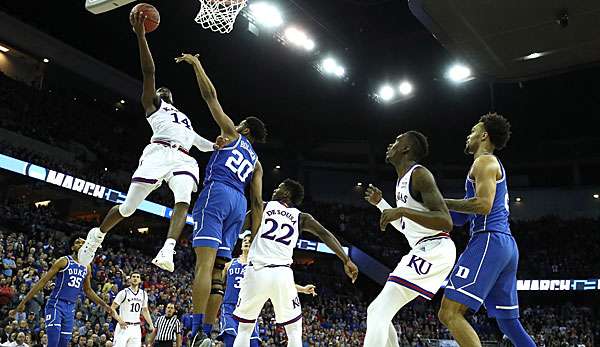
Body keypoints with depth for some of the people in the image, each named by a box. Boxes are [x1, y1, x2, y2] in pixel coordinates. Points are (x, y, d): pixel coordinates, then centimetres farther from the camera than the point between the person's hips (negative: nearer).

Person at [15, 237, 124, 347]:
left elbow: (88, 290, 24)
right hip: (55, 305, -6)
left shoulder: (87, 267, 12)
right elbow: (43, 281, -7)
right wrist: (24, 302, -11)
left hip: (70, 308, 6)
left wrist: (104, 305, 21)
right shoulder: (64, 261, -6)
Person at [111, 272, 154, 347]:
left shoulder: (143, 294, 10)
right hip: (124, 327, -5)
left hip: (136, 328, 5)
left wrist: (151, 324, 10)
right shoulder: (124, 293, -6)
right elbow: (112, 309, -8)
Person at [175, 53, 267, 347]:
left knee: (205, 262, -17)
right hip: (239, 204, 6)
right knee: (216, 271, 4)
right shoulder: (256, 162, 28)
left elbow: (211, 96, 15)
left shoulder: (232, 134, 17)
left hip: (217, 194, -6)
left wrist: (196, 64, 25)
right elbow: (258, 202, 19)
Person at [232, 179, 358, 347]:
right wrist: (346, 260, -3)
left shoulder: (263, 206, 15)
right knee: (294, 332, 17)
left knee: (244, 329, 18)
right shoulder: (301, 217, 16)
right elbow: (324, 233, 1)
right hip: (282, 274, 0)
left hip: (256, 272, 0)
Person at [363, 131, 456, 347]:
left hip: (434, 250, -10)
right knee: (376, 312, 12)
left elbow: (446, 222, -22)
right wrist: (380, 203, 25)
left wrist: (402, 211, -27)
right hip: (424, 251, 10)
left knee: (379, 313, -17)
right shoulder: (402, 180, 18)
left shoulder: (419, 174, -12)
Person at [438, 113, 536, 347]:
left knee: (449, 313, -16)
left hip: (489, 242, -11)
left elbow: (483, 205, -19)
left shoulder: (485, 161, -1)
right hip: (506, 246, 11)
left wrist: (442, 202, -10)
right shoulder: (495, 166, 28)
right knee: (509, 323, 14)